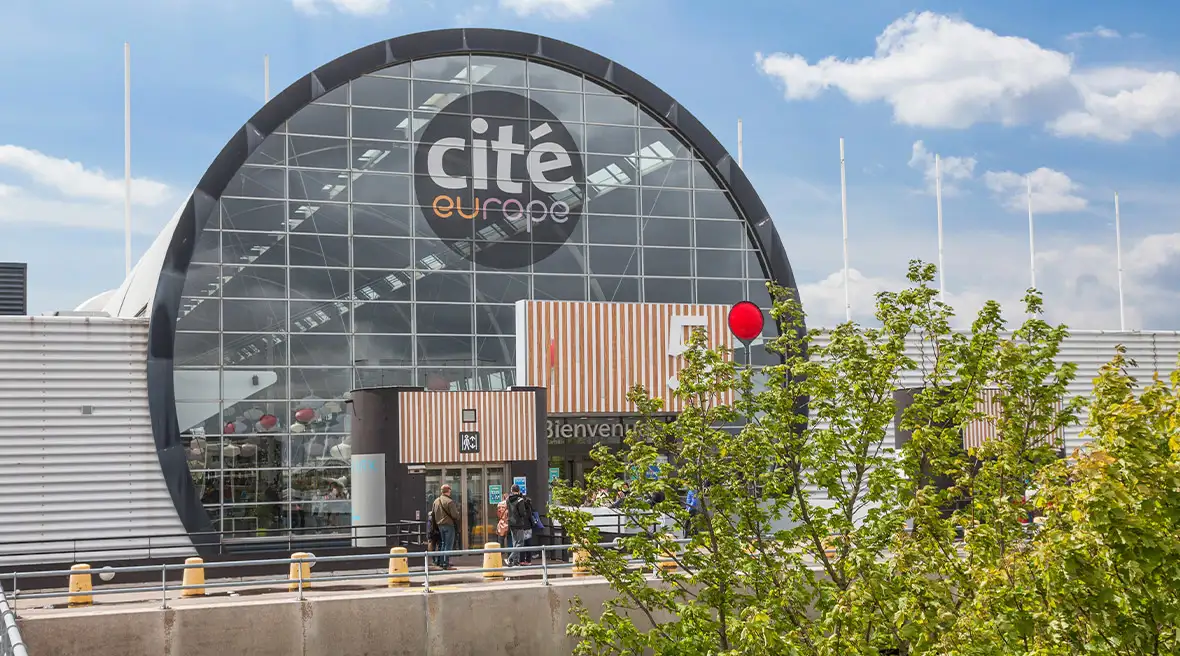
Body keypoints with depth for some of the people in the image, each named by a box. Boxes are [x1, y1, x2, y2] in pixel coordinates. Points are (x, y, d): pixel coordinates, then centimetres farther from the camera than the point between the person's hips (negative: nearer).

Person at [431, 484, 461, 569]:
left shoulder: (436, 501, 8)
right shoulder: (449, 501, -15)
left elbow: (433, 514, 13)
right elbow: (455, 515, -17)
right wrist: (458, 513, 4)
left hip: (439, 525, 7)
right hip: (448, 525, -7)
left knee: (443, 543, 19)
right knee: (449, 545, -3)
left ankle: (441, 562, 20)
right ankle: (446, 564, -5)